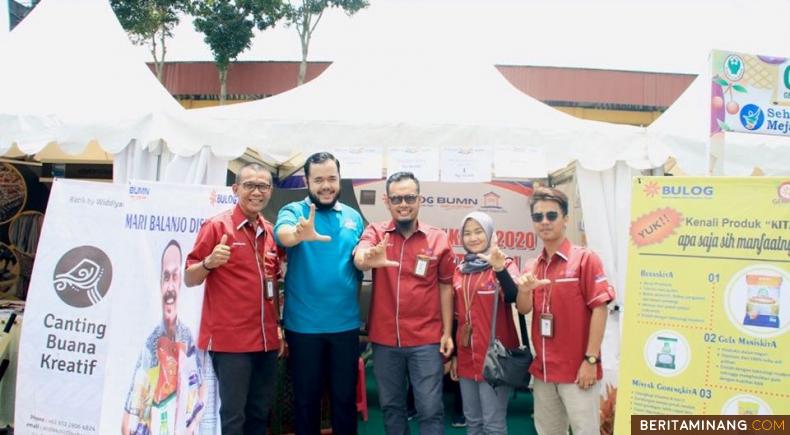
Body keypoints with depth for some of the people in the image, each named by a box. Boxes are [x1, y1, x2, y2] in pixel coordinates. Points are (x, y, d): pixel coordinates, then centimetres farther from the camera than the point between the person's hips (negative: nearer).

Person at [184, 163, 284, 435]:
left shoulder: (271, 232, 10)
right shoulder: (217, 226, -7)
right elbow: (189, 280, -7)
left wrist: (279, 328, 13)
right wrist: (209, 263, -26)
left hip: (266, 340, 6)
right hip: (230, 340, -6)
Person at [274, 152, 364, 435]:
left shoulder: (353, 216, 6)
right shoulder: (293, 211, -6)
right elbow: (283, 233, -30)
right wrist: (300, 234, -51)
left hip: (346, 323, 3)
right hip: (304, 325, -2)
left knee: (345, 396, 15)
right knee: (306, 397, 13)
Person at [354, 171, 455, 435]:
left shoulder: (437, 239, -3)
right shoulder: (375, 232, -3)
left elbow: (445, 286, 3)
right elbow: (358, 258, -24)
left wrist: (447, 332, 0)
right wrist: (368, 258, -48)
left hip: (426, 340, -1)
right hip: (384, 339, 2)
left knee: (430, 409, 5)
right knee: (391, 406, 17)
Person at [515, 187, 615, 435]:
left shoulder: (585, 258, -9)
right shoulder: (534, 265, 8)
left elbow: (599, 309, -12)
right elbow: (524, 310, 8)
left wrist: (591, 360, -15)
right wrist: (524, 290, -14)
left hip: (577, 369, -6)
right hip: (542, 368, 6)